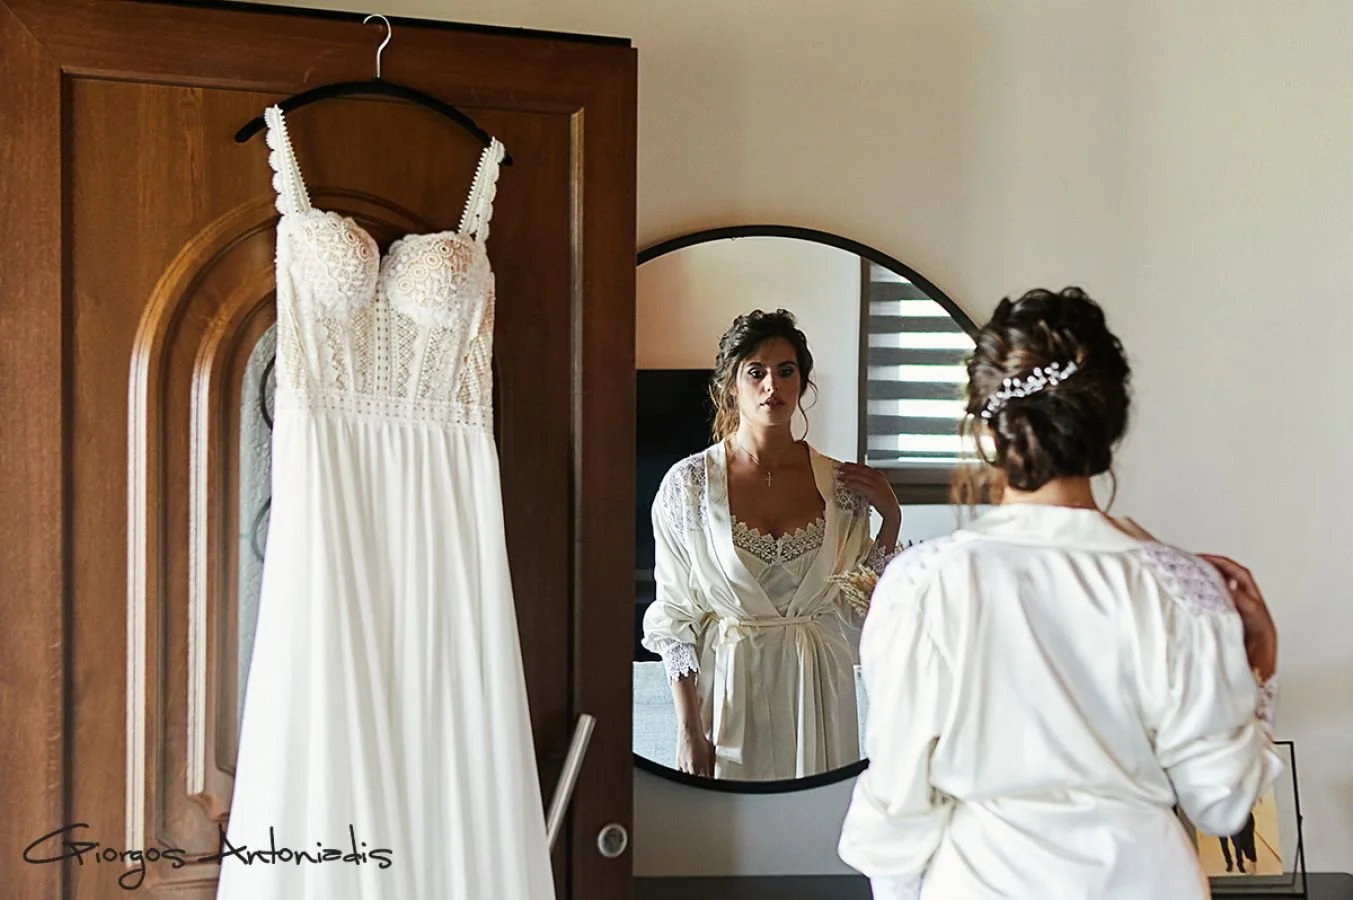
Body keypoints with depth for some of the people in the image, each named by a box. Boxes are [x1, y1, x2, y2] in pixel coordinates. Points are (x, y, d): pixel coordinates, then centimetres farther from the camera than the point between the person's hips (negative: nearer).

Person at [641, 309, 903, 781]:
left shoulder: (839, 483, -1)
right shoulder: (688, 483, -8)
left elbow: (858, 605, 6)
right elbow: (674, 617, -5)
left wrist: (890, 517, -4)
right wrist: (688, 729, -7)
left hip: (817, 685, 2)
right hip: (729, 683, -2)